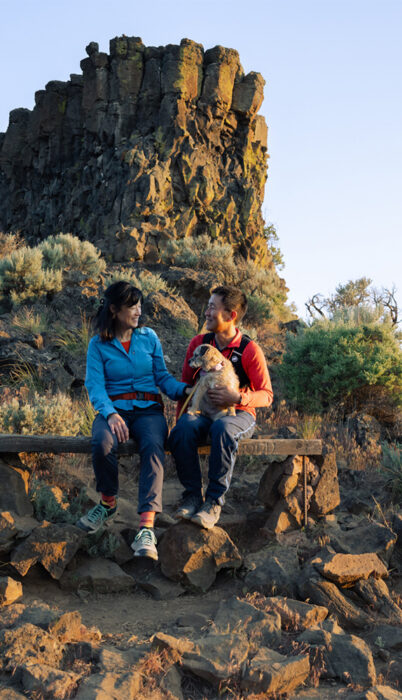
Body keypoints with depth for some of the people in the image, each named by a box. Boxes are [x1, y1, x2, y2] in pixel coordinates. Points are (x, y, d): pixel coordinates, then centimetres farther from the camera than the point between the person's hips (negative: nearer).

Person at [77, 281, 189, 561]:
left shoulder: (149, 337, 12)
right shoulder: (98, 345, 6)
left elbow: (163, 376, 11)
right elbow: (95, 386, -4)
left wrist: (188, 390, -9)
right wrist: (111, 414, -24)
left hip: (148, 408, 1)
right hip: (114, 408, -1)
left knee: (153, 446, -33)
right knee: (103, 444, -35)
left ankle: (147, 526, -40)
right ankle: (109, 502, -4)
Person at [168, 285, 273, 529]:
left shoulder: (250, 350, -6)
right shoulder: (199, 343, 6)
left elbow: (266, 395, -3)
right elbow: (186, 384, 15)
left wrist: (238, 397, -23)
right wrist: (181, 416, -1)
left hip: (239, 414, -3)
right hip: (202, 411, 3)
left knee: (222, 429, -39)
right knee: (183, 429, -32)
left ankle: (215, 500, -26)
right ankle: (192, 495, -17)